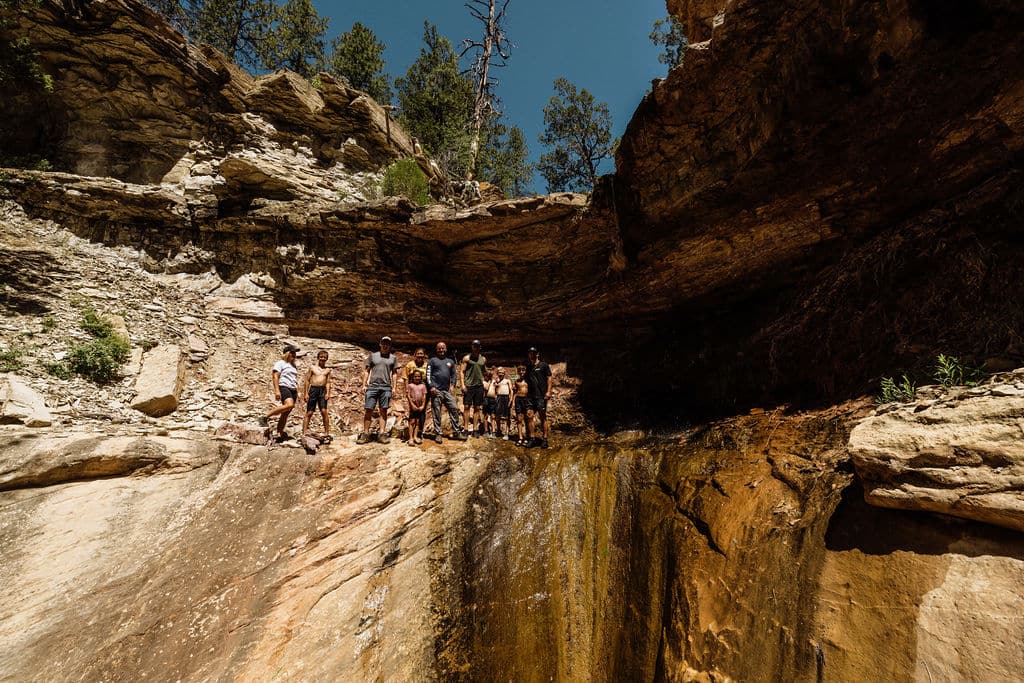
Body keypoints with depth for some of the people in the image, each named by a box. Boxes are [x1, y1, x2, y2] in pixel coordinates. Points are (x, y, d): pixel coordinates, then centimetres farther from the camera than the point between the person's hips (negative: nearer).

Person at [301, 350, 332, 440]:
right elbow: (307, 381, 8)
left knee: (324, 411, -11)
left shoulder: (327, 370, 15)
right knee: (309, 413, -1)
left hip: (323, 390, 1)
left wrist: (328, 393, -4)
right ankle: (304, 433, 1)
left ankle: (326, 433, -7)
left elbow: (328, 382, 10)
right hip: (313, 389, -1)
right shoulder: (312, 368, 10)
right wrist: (305, 393, -1)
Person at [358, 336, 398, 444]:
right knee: (368, 410, -2)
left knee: (383, 411, 0)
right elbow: (367, 371, 13)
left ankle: (382, 434, 3)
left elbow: (394, 373, 14)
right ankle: (366, 434, 3)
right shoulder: (373, 355, 12)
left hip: (386, 387, 0)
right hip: (372, 386, 0)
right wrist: (364, 384, 6)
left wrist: (394, 387, 7)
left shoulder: (393, 358, 12)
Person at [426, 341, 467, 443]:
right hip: (436, 390, -4)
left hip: (447, 390, 4)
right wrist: (431, 387, -11)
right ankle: (437, 434, 5)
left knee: (454, 409, -2)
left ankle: (456, 432, 4)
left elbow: (453, 375, 21)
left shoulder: (450, 361, 19)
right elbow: (428, 374, -1)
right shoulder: (432, 360, 7)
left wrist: (452, 385, 6)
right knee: (436, 412, -1)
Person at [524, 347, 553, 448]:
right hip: (530, 396, 5)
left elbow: (549, 378, -1)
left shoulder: (543, 365, 2)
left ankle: (544, 439, 5)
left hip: (541, 396, -5)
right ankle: (531, 439, 9)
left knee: (543, 417, -2)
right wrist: (526, 392, 13)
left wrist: (548, 391, -10)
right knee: (529, 416, -1)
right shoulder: (528, 367, 16)